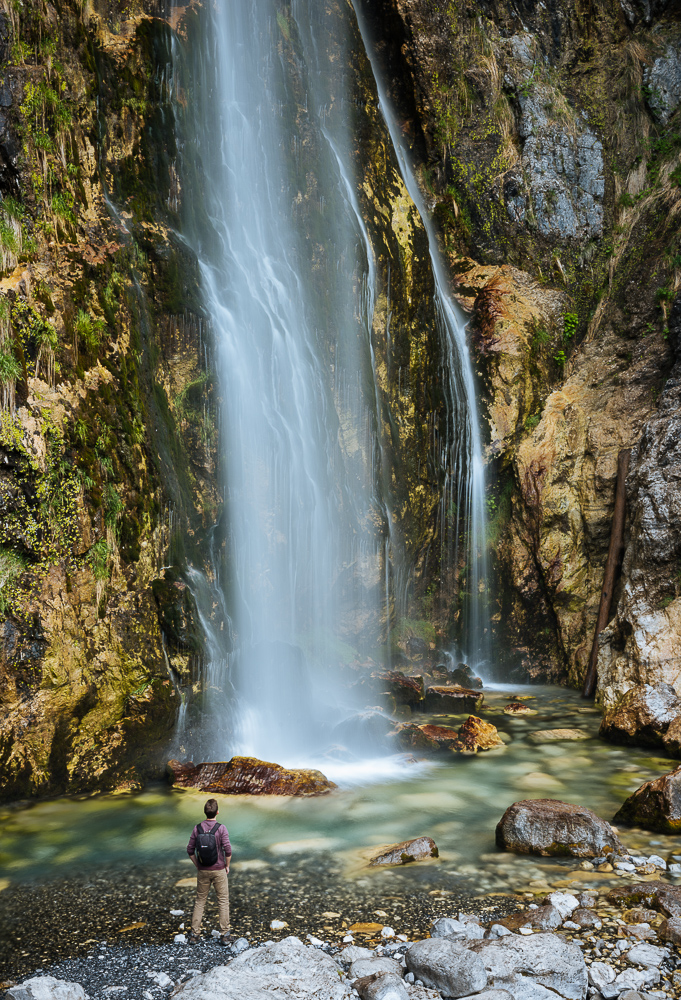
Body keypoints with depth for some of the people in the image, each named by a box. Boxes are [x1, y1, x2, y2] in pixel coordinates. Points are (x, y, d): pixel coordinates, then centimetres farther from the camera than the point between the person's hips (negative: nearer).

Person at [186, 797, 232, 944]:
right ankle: (224, 935, 8)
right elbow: (228, 850, -16)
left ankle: (194, 934, 14)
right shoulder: (221, 828, -14)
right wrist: (227, 866, 0)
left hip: (203, 871, 3)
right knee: (223, 901, 8)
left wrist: (197, 866, 13)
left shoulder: (197, 828, -5)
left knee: (200, 901, 15)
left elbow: (190, 850, 0)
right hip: (219, 870, -3)